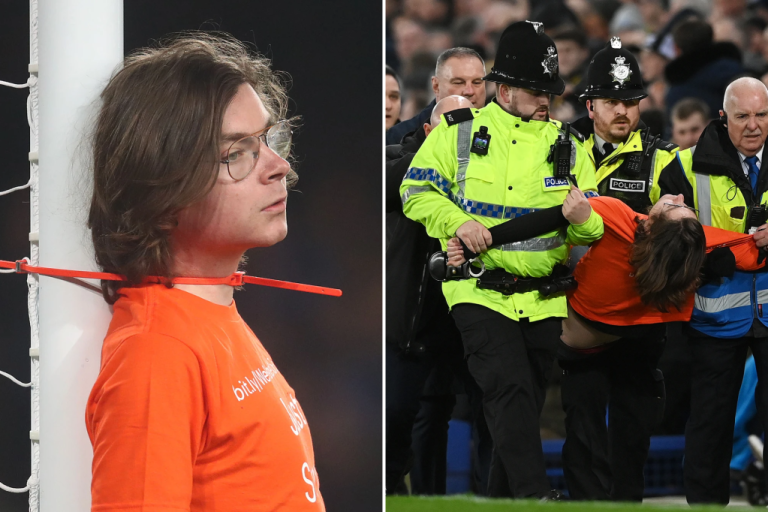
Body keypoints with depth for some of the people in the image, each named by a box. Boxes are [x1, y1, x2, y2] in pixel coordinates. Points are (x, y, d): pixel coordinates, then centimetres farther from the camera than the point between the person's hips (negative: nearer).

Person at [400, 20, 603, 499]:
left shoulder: (566, 145, 11)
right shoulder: (459, 133, 2)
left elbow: (594, 230, 11)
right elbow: (417, 190, 4)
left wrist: (585, 220, -14)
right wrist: (455, 221, -13)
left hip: (543, 298, 4)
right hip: (481, 293, -4)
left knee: (525, 406, 9)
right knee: (510, 390, -21)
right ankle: (535, 496, -28)